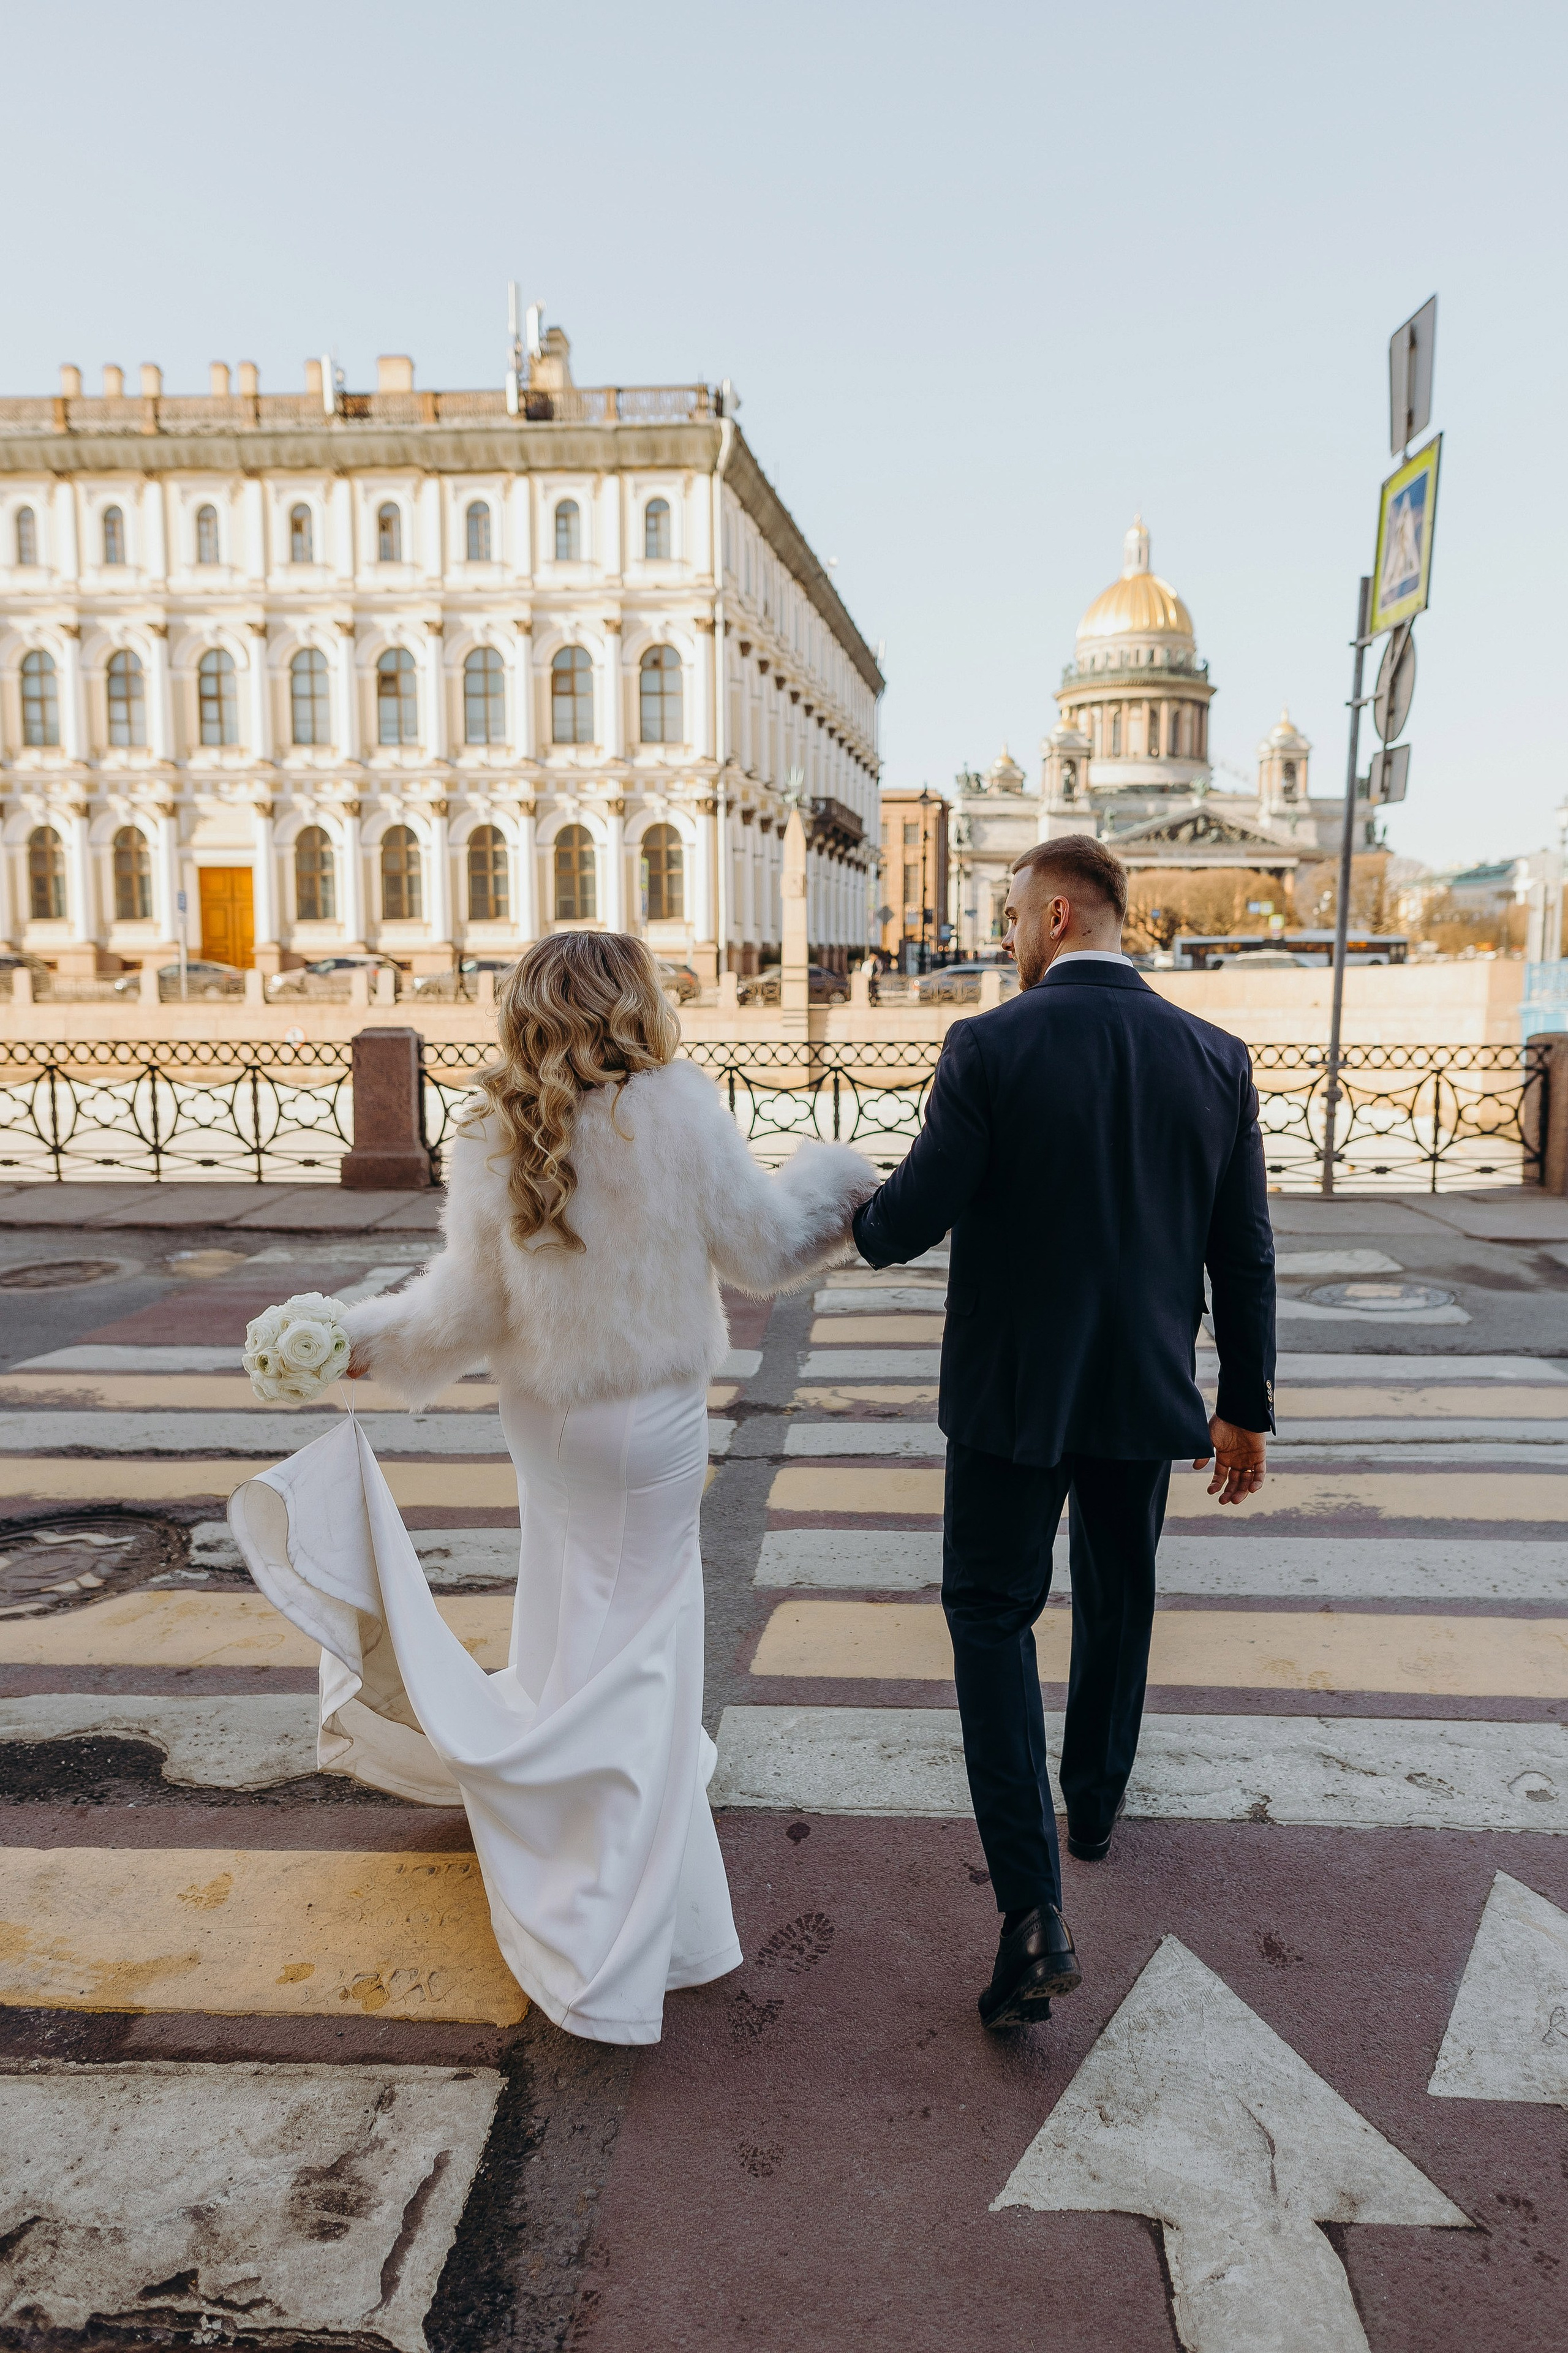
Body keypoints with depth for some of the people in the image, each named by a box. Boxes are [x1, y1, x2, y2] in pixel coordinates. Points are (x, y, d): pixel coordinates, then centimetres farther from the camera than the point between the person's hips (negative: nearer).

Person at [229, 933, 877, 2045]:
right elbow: (763, 1252, -10)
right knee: (630, 1649, 12)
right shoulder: (679, 1109, -18)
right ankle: (612, 1946, 26)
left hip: (549, 1419, 3)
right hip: (653, 1419, -3)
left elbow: (468, 1310, -7)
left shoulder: (499, 1142, -10)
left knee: (583, 1629, 24)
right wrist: (832, 1184, 8)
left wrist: (361, 1339, 7)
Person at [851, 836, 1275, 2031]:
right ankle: (1096, 1800, 46)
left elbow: (914, 1216, -15)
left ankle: (1035, 1909, 2)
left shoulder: (991, 1046, -15)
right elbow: (1245, 1254, 1)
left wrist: (861, 1222, 10)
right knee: (1119, 1600, 25)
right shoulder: (1217, 1057, -2)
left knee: (993, 1616, 9)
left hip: (1013, 1394, -4)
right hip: (1145, 1394, 4)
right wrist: (1246, 1404, 11)